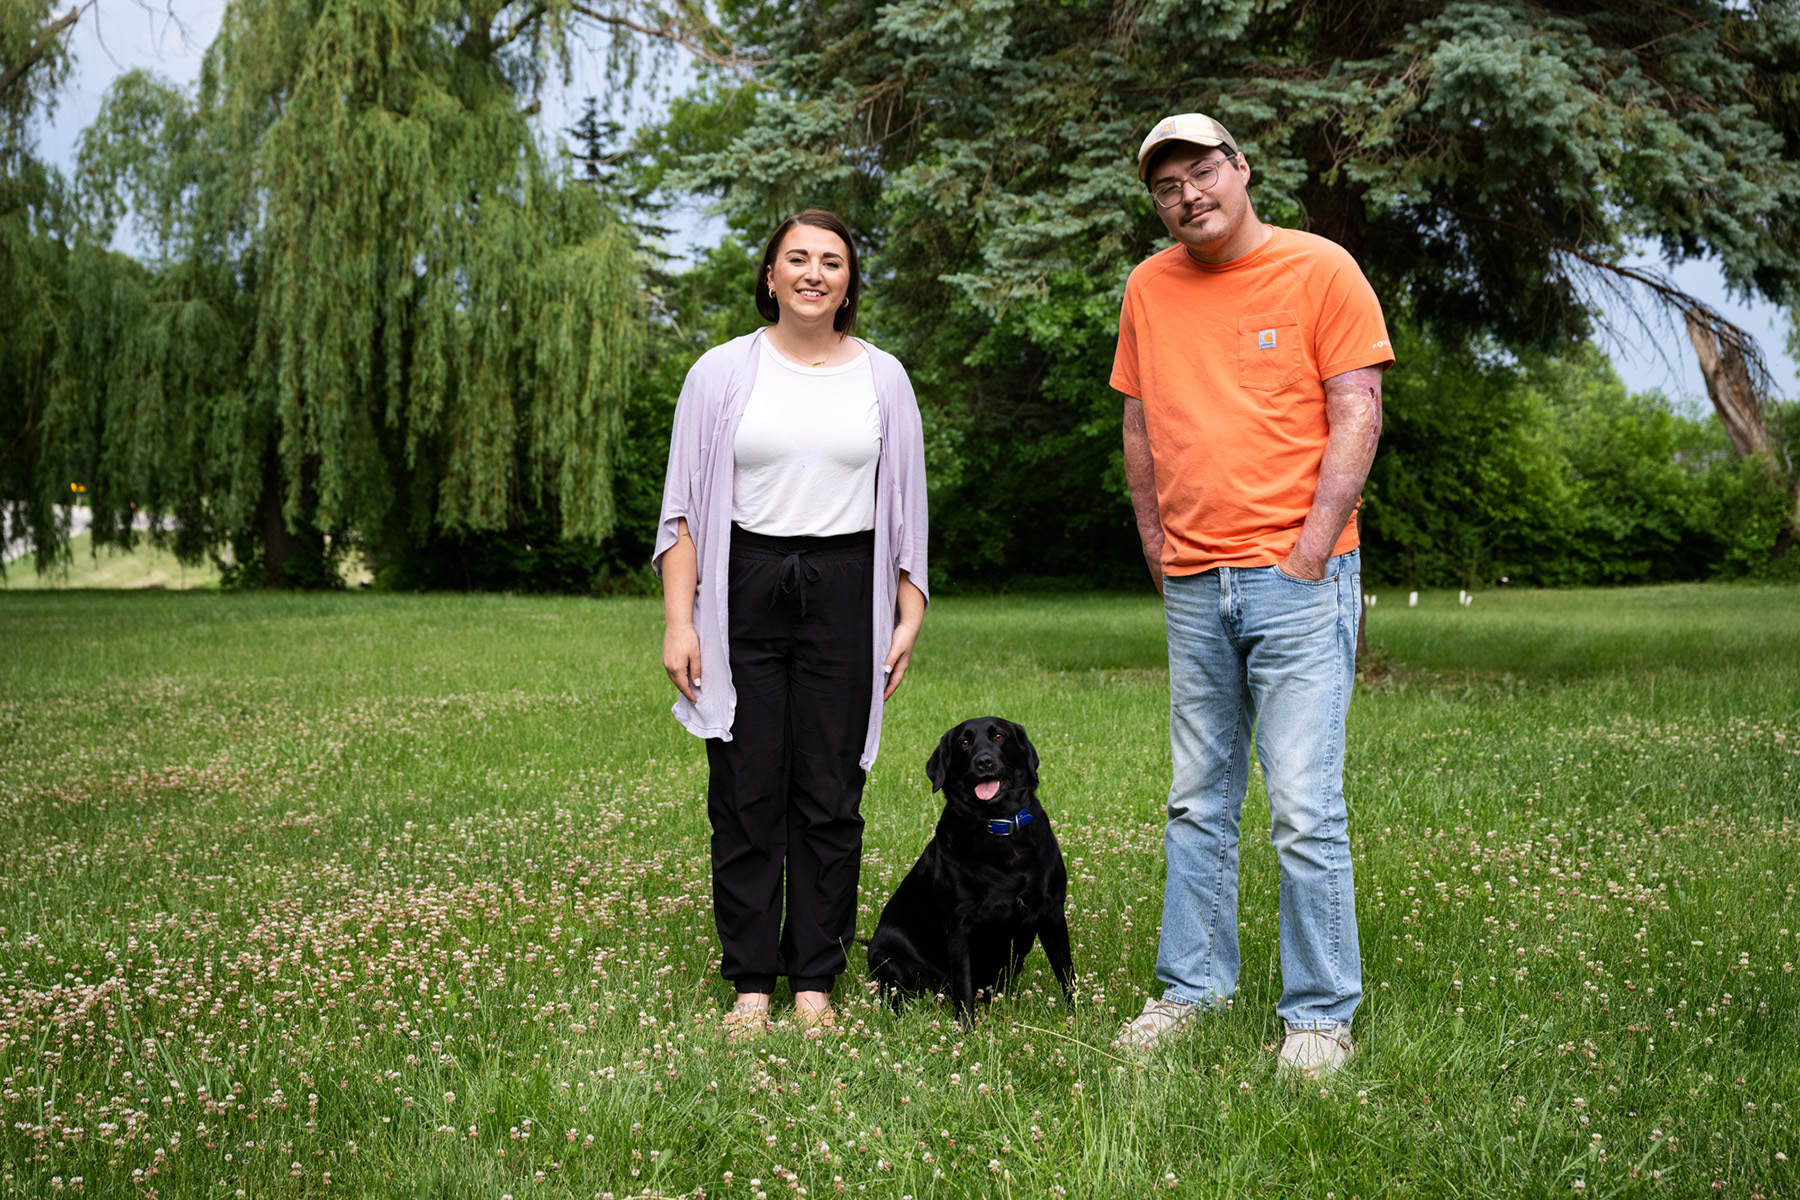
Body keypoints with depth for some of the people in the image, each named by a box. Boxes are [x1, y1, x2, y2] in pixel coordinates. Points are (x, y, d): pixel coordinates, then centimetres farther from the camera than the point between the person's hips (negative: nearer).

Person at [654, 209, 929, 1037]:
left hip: (844, 593, 1)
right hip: (744, 589, -1)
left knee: (831, 796, 2)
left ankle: (815, 982, 12)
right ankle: (751, 984, 9)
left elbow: (905, 507, 13)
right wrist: (678, 622, -5)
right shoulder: (722, 373, 5)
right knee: (746, 796, 0)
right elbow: (683, 509, 3)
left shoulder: (882, 378, 10)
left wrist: (909, 616, 6)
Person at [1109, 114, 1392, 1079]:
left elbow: (1357, 413, -4)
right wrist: (1157, 545, 9)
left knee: (1305, 810, -6)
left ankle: (1319, 1014, 3)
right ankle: (1192, 987, 20)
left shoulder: (1319, 269, 0)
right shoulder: (1148, 288, 13)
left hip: (1296, 577, -4)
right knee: (1198, 804, 10)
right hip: (1192, 589, 5)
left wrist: (1311, 546, -10)